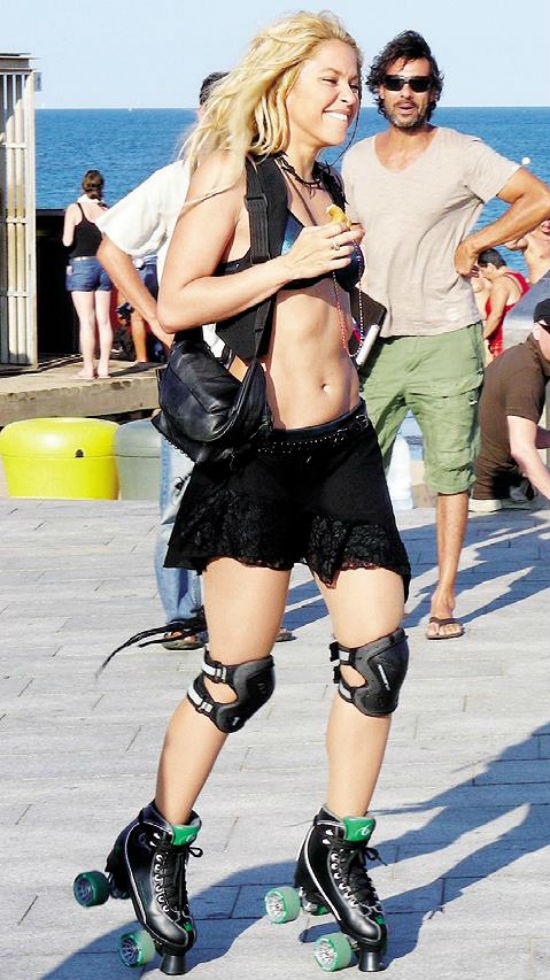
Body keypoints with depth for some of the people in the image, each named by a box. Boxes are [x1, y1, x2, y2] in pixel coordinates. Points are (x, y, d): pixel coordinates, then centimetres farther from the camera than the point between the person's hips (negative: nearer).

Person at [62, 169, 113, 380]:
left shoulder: (74, 209, -6)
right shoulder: (106, 210, 3)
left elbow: (67, 241, -11)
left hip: (81, 266, -3)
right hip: (104, 265, 3)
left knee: (86, 320, -3)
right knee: (104, 320, 6)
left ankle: (88, 368, -4)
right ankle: (104, 366, 7)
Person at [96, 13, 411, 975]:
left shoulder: (326, 186, 16)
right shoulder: (234, 174, -5)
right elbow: (173, 304, -12)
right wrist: (292, 264, -16)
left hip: (344, 445, 7)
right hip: (256, 451, -7)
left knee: (378, 655, 0)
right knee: (238, 675, -5)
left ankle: (338, 854, 14)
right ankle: (157, 843, 15)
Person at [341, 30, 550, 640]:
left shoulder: (461, 155, -4)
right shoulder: (356, 161, 10)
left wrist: (472, 245, -6)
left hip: (446, 339, -4)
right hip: (377, 340, 4)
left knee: (451, 470, 0)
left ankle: (445, 596, 6)